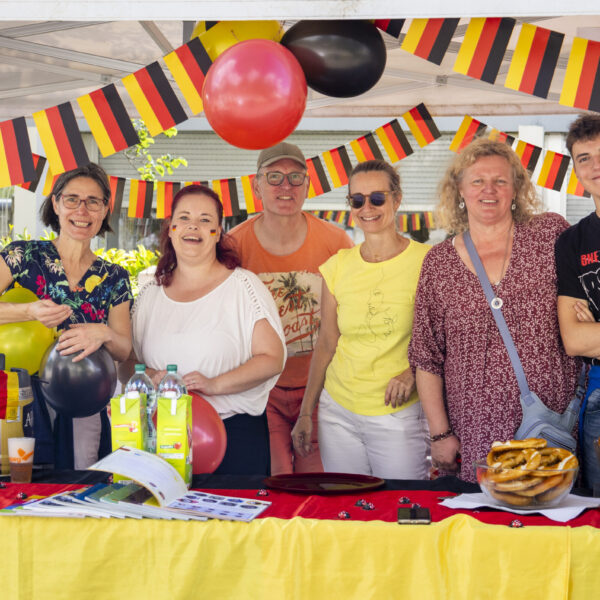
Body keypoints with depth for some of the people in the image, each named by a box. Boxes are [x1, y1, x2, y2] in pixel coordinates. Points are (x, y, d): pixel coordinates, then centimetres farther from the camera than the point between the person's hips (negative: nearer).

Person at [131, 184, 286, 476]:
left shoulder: (242, 286, -1)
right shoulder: (150, 294, 11)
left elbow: (272, 358, -6)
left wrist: (214, 384, -18)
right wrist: (151, 376, -7)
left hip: (234, 434, -3)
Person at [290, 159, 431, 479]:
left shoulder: (425, 261, -6)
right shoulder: (338, 266, 5)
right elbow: (326, 344, 12)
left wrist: (413, 371, -18)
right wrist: (305, 412, 12)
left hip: (400, 416, -3)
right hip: (339, 413, 3)